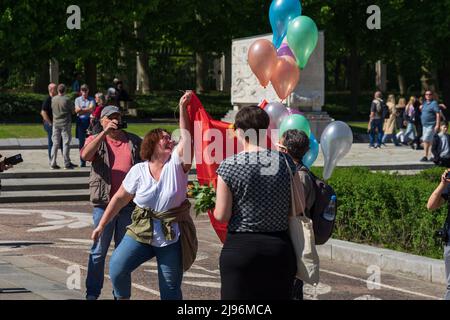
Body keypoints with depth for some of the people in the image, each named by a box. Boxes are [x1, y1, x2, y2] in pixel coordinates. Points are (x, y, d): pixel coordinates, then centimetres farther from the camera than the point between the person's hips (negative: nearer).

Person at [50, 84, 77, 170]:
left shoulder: (53, 99, -2)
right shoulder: (67, 100, -13)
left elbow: (51, 109, 8)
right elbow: (73, 111, -4)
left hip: (56, 123, 4)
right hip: (65, 123, -4)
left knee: (55, 144, 9)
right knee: (66, 143, 2)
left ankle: (52, 163, 9)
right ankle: (66, 164, 3)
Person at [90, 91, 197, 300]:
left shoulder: (176, 163, -4)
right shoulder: (139, 171, -2)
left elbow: (187, 137, -18)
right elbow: (120, 198, 4)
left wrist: (183, 108, -26)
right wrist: (102, 225, 4)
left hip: (173, 237, -1)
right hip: (141, 233, 1)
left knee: (171, 289, 5)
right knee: (117, 268, -12)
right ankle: (122, 297, 15)